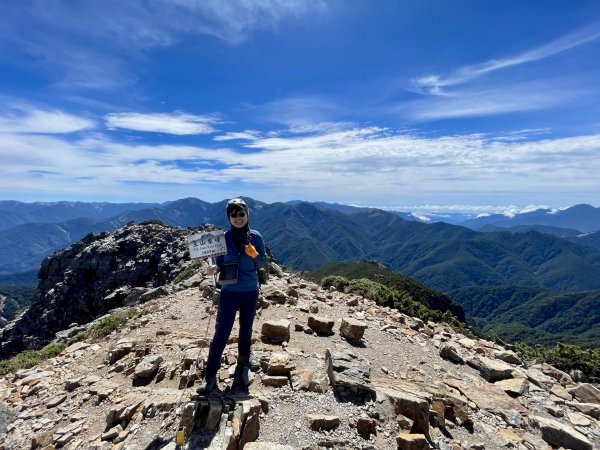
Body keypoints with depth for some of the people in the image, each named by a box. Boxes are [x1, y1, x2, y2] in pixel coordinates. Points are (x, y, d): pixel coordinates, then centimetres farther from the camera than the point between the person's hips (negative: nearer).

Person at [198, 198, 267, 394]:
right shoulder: (223, 238, -7)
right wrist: (214, 268, -22)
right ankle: (210, 376, 8)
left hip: (250, 291, 2)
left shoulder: (255, 237, -5)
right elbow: (221, 263, -1)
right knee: (221, 331, -2)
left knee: (246, 327, 18)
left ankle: (244, 357, 43)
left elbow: (263, 262, 0)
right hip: (229, 291, -1)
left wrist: (254, 255, -20)